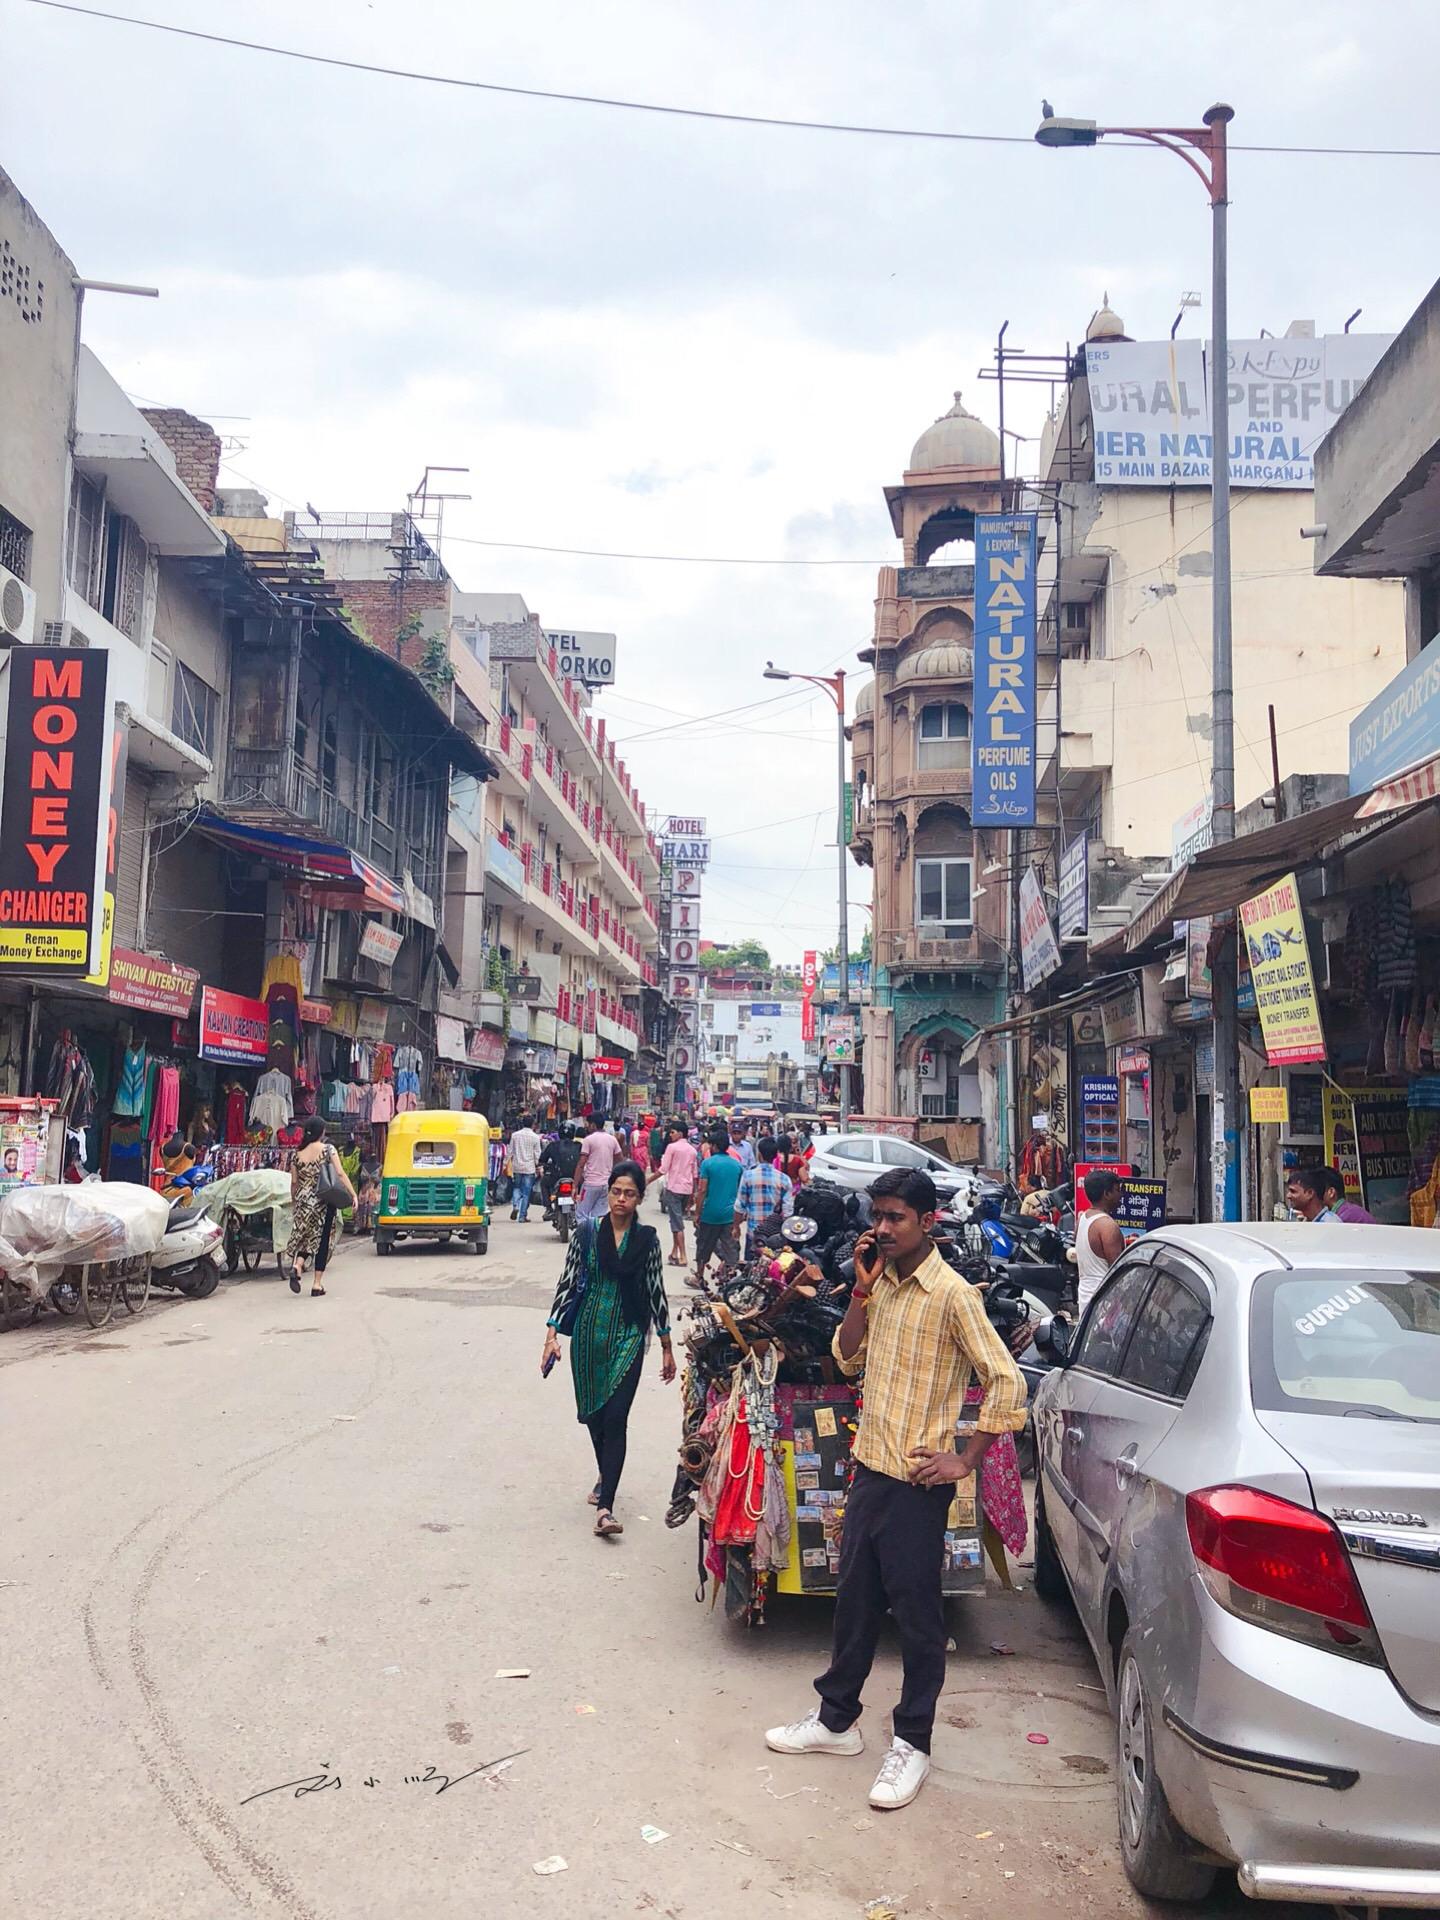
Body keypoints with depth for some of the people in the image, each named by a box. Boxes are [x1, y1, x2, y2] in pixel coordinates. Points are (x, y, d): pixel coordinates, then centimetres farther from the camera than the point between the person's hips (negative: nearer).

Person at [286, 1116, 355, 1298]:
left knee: (306, 1236, 17)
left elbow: (294, 1182, 8)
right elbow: (340, 1174, -11)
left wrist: (293, 1201, 22)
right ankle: (317, 1284, 5)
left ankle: (297, 1264, -11)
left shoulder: (298, 1154, 4)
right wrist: (353, 1194, -8)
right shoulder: (328, 1149, -6)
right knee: (321, 1239, 4)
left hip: (304, 1202, 3)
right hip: (324, 1202, -3)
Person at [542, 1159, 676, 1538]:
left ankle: (605, 1508, -13)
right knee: (593, 1412, 12)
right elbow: (567, 1283, 0)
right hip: (588, 1333, 2)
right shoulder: (587, 1233, -1)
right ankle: (606, 1478, 38)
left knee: (616, 1417, -11)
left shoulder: (647, 1240, -1)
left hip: (629, 1336, -1)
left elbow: (656, 1292, 5)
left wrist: (667, 1347, 8)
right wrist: (552, 1333, -8)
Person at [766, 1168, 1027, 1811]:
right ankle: (836, 1719, 34)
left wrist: (965, 1460, -15)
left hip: (917, 1481, -7)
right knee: (855, 1599, 19)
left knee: (917, 1613, 6)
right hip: (869, 1468, 7)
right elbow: (848, 1357, 9)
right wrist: (861, 1288, -3)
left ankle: (913, 1744, 20)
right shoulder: (881, 1283, 7)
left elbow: (1007, 1384, -19)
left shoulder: (952, 1294, -17)